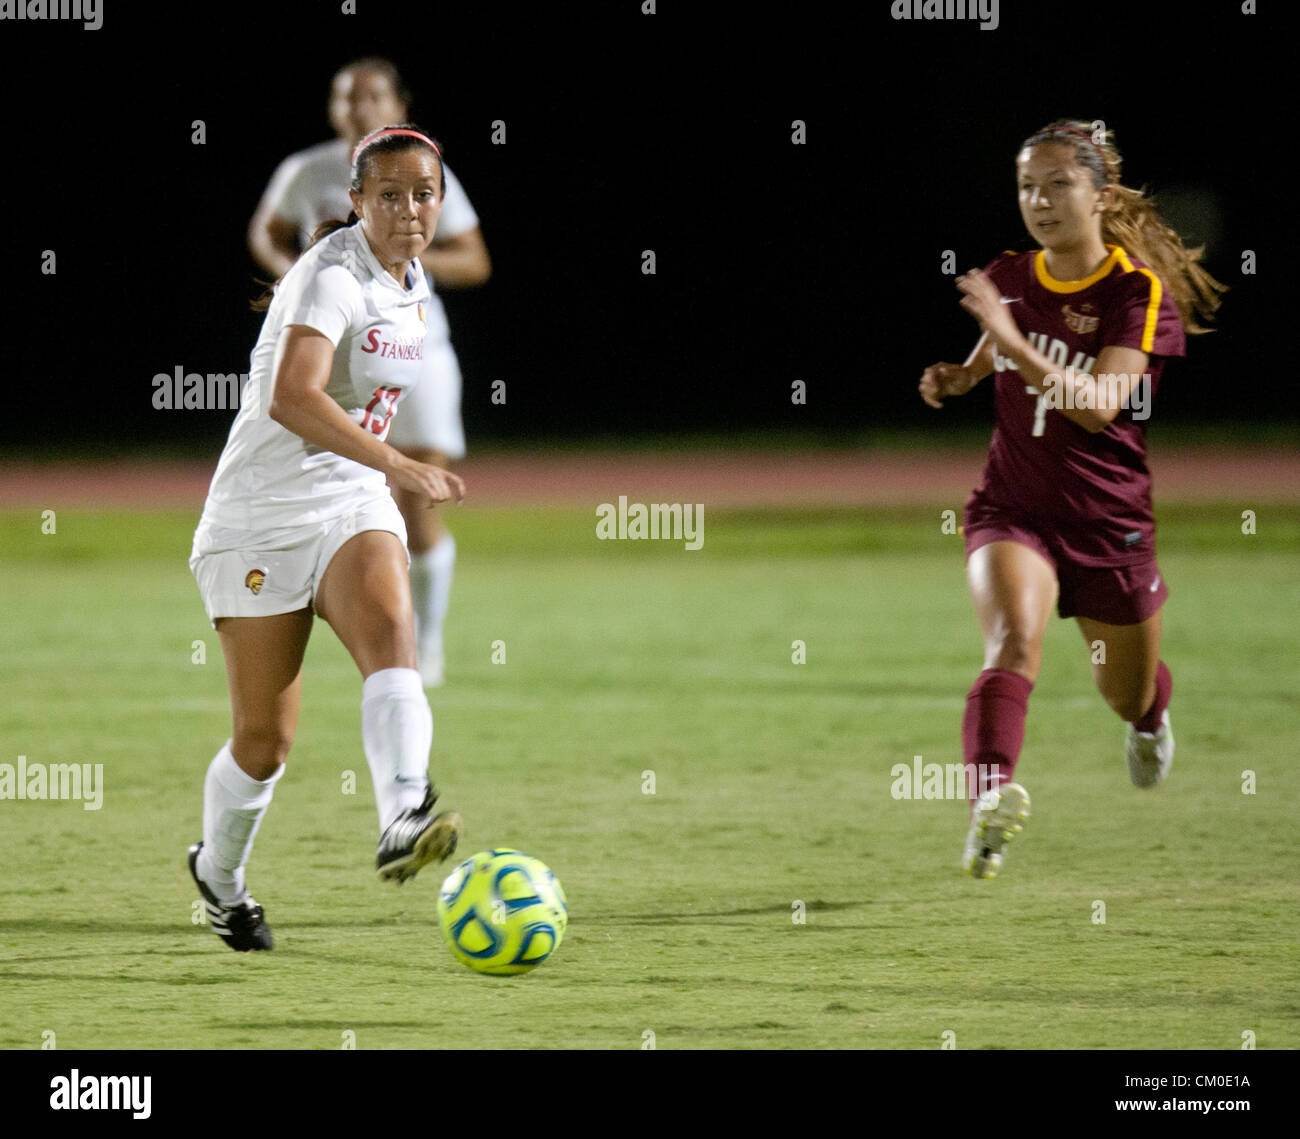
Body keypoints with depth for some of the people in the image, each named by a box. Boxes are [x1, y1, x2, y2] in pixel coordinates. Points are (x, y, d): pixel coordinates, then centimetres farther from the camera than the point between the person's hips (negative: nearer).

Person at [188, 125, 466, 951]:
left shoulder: (412, 284, 8)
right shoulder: (333, 278, -18)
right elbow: (292, 398, -35)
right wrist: (398, 466, -44)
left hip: (351, 503, 6)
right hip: (262, 515, -6)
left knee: (391, 634, -27)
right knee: (266, 738, 0)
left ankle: (405, 820, -48)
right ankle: (219, 874, 28)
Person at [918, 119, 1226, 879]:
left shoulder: (1142, 291, -14)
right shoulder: (1009, 278, 0)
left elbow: (1099, 405, -29)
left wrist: (1013, 343, -38)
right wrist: (956, 378, 3)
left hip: (1111, 523, -1)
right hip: (1013, 509, 1)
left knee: (1128, 696, 18)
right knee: (1015, 634, -31)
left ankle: (1153, 716, 58)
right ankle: (989, 803, -50)